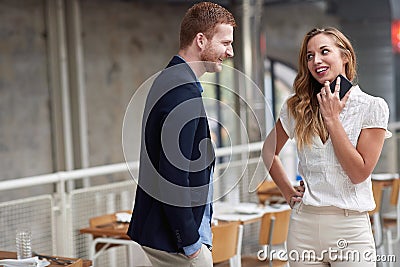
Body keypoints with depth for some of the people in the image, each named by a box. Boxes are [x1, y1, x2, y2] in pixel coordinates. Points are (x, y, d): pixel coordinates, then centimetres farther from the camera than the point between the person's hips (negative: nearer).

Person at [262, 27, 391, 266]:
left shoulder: (373, 107, -4)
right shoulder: (297, 107, 4)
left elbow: (359, 173, -11)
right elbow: (269, 152, 18)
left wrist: (332, 119, -12)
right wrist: (289, 193, 9)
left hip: (350, 228, -2)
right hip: (304, 224, 3)